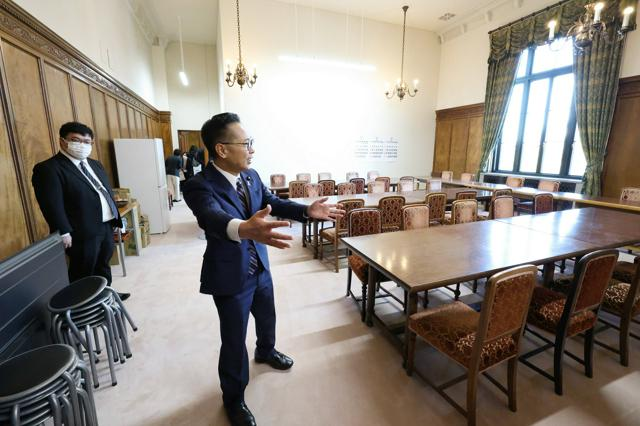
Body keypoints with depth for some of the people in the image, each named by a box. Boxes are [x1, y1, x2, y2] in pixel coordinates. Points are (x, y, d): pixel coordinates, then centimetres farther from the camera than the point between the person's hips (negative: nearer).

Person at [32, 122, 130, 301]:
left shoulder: (95, 164, 14)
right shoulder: (48, 168, -12)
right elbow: (52, 205, -19)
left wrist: (116, 217, 14)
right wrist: (64, 233, -22)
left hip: (106, 226, 8)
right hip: (83, 232, -8)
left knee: (103, 265, 22)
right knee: (84, 274, 7)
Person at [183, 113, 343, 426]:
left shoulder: (251, 176, -3)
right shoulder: (199, 186, -25)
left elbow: (274, 203, 0)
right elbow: (213, 219, -44)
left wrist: (308, 210, -15)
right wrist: (244, 229, -65)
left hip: (260, 267, 7)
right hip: (230, 275, -6)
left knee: (267, 317, 28)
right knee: (234, 339, 12)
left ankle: (266, 352, 61)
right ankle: (234, 398, 39)